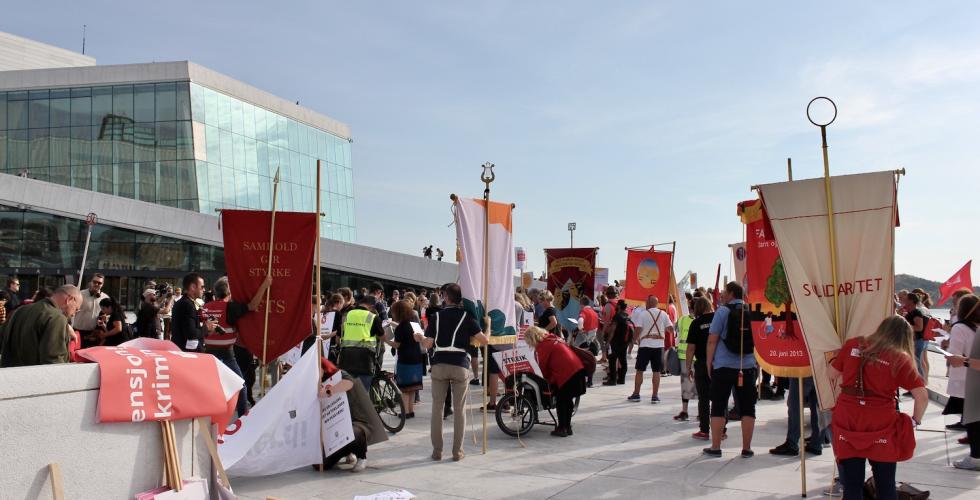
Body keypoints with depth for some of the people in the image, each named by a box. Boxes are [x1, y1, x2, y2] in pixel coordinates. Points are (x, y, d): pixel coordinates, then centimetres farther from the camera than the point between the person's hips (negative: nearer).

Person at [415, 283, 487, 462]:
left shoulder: (436, 316, 4)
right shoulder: (466, 316, 2)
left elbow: (428, 344, -1)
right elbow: (484, 340, -5)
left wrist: (419, 338, 20)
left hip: (439, 365, 1)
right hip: (460, 365, 0)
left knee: (437, 408, 9)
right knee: (459, 409, 6)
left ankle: (437, 450, 9)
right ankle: (457, 451, 6)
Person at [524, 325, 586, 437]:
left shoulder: (541, 347, -8)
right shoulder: (553, 338, 18)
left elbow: (542, 368, -4)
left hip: (566, 373, -9)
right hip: (578, 368, 9)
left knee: (561, 401, 4)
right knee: (568, 399, 17)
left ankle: (562, 428, 9)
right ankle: (567, 427, 25)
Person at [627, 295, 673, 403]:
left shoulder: (642, 313, -4)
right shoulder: (663, 314, 4)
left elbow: (638, 329, -11)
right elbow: (671, 329, 1)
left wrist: (635, 340, 6)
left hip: (645, 345, -2)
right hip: (659, 345, 2)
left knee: (639, 370, 7)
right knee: (656, 371, 5)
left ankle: (636, 394, 11)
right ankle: (655, 396, 4)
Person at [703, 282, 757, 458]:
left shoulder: (722, 311, -5)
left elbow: (712, 340, -8)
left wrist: (709, 363, 0)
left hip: (724, 366, -3)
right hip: (748, 366, 3)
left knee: (718, 406, 5)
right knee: (747, 408, 8)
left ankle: (715, 447, 7)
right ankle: (746, 449, 10)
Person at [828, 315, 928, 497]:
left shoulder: (852, 345, 4)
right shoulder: (901, 359, -3)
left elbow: (831, 374, 14)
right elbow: (922, 396, -4)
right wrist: (915, 420, 12)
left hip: (847, 420, 2)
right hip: (881, 425, -2)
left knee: (851, 485, 9)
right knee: (886, 485, 13)